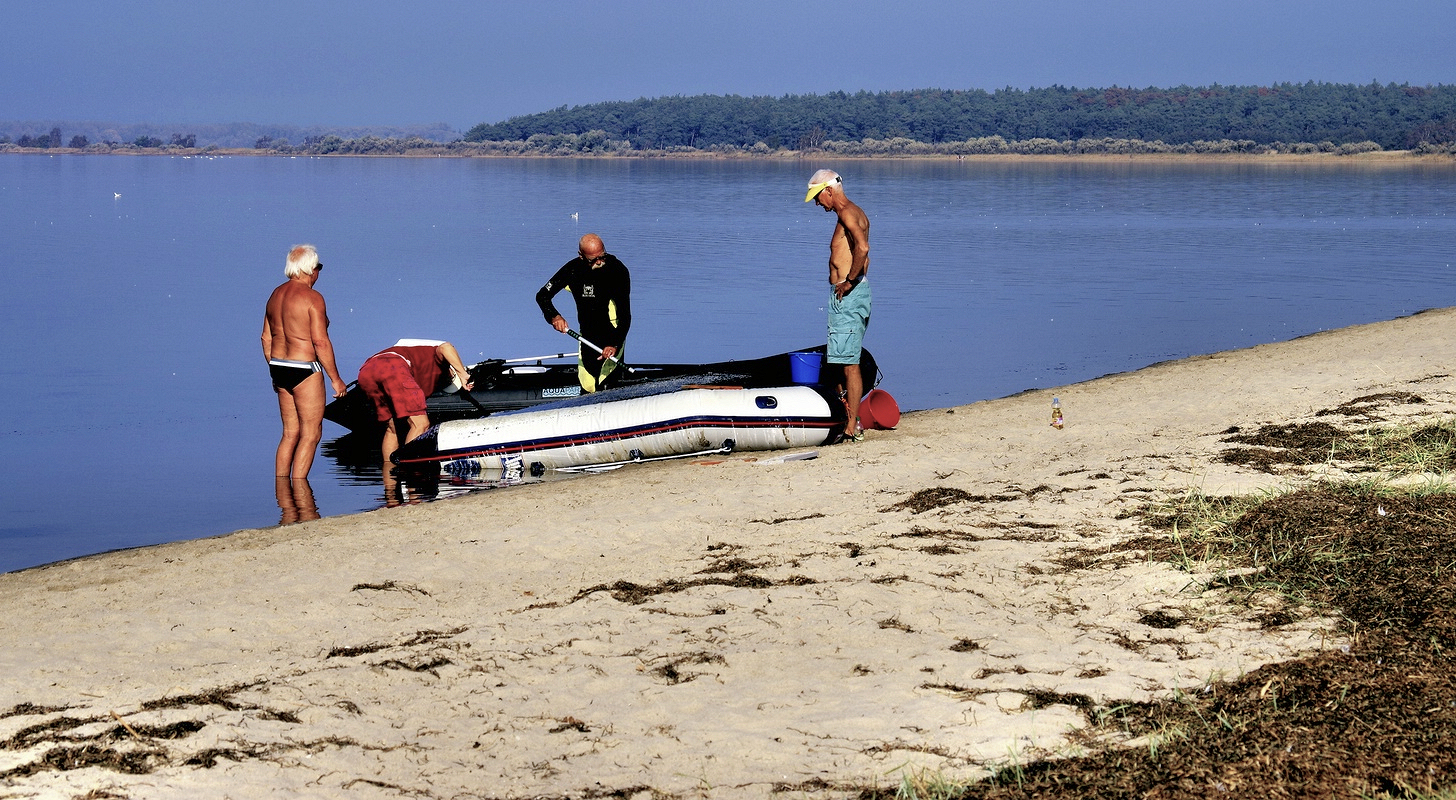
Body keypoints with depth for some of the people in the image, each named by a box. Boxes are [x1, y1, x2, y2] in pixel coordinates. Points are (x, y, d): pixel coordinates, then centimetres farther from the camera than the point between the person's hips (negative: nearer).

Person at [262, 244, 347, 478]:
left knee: (290, 433, 15)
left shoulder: (276, 294, 10)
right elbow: (320, 342, -18)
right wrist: (336, 378, -11)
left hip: (279, 367, 8)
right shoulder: (312, 297, -14)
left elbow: (266, 338, 14)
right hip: (304, 371, -8)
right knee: (311, 434, -1)